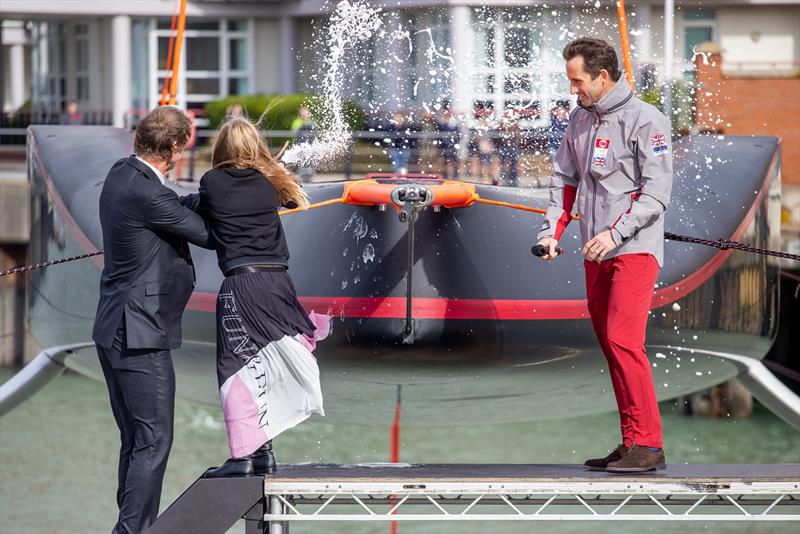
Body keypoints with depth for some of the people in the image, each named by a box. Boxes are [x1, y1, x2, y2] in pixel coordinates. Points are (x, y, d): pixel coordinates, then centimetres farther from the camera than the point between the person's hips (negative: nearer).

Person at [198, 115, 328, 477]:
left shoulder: (211, 183, 0)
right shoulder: (270, 182, 10)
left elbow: (203, 225, 11)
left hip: (240, 282, -4)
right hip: (278, 281, 4)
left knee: (239, 368, -3)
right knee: (265, 367, 12)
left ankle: (242, 457, -10)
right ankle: (263, 452, 15)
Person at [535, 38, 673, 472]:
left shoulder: (646, 121, -9)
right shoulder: (580, 119, 13)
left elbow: (656, 192, -13)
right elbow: (564, 178, 19)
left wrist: (614, 233, -21)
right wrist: (552, 230, 5)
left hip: (635, 248, -7)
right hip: (595, 253, 8)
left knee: (623, 340, -17)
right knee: (609, 344, 6)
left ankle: (648, 444, -15)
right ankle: (632, 442, 11)